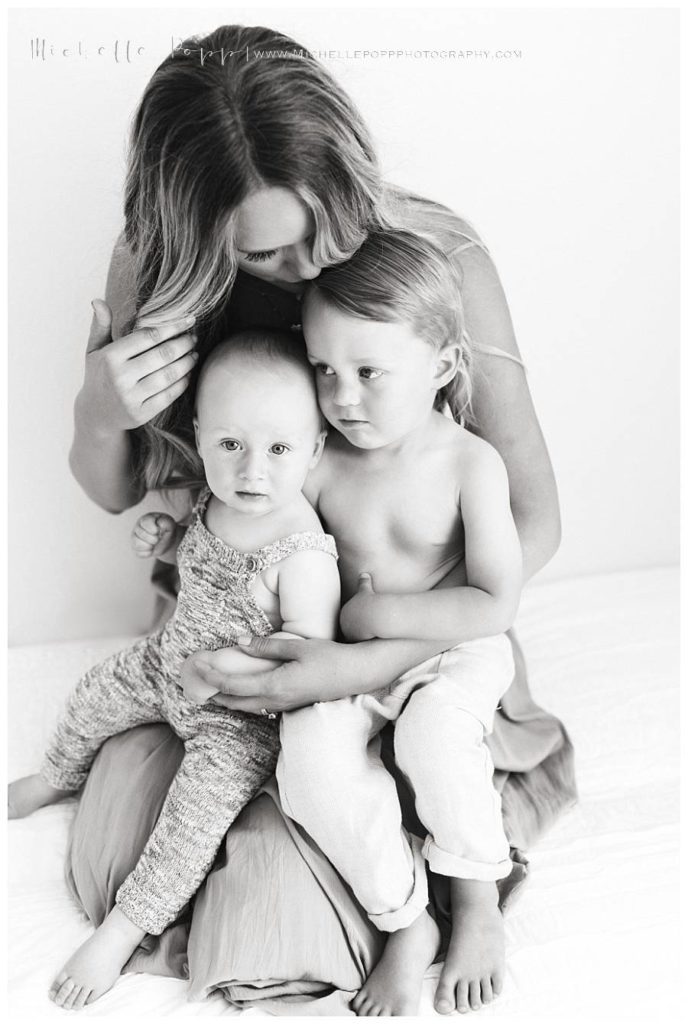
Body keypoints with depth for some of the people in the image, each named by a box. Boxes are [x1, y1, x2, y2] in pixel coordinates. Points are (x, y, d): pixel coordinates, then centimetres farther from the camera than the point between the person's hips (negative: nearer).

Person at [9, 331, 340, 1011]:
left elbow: (310, 642, -26)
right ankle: (56, 780, 53)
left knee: (199, 805, -16)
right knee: (93, 696, 19)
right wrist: (165, 539, -8)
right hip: (170, 663, 7)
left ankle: (121, 931, 7)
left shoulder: (303, 552, -33)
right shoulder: (216, 499, -11)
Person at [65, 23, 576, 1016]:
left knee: (277, 890, -14)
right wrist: (97, 417, -24)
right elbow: (118, 492, 0)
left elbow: (533, 521, -17)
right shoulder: (156, 266, -12)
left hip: (401, 631, -3)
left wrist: (367, 664, -27)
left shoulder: (437, 255, -21)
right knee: (120, 838, -10)